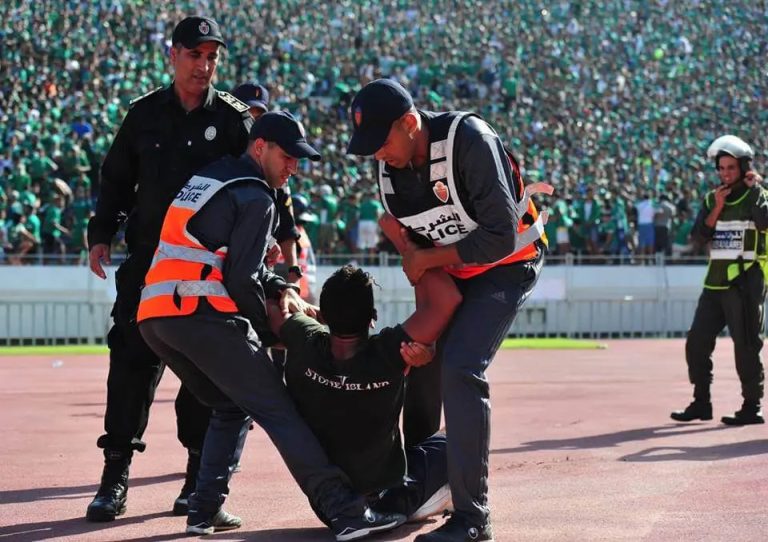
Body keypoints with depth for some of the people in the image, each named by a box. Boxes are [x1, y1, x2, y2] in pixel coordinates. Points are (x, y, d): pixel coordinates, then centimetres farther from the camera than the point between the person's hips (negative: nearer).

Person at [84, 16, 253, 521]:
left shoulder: (234, 119, 1)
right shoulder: (145, 114, 6)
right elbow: (117, 179, 13)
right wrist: (101, 234, 3)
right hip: (149, 258, 1)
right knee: (133, 361, -3)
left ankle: (200, 478, 10)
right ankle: (116, 476, 1)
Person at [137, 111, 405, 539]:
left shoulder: (209, 179, 25)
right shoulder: (255, 197, -2)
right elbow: (241, 278, -9)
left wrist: (280, 288, 16)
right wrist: (269, 332, 5)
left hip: (153, 315, 8)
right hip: (202, 313, -8)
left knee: (233, 408, 23)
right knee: (278, 411, -10)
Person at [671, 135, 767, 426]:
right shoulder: (712, 199, 14)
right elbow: (700, 234, 1)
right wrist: (717, 208, -9)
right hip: (715, 282, 6)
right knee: (697, 342, 5)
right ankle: (701, 403, 15)